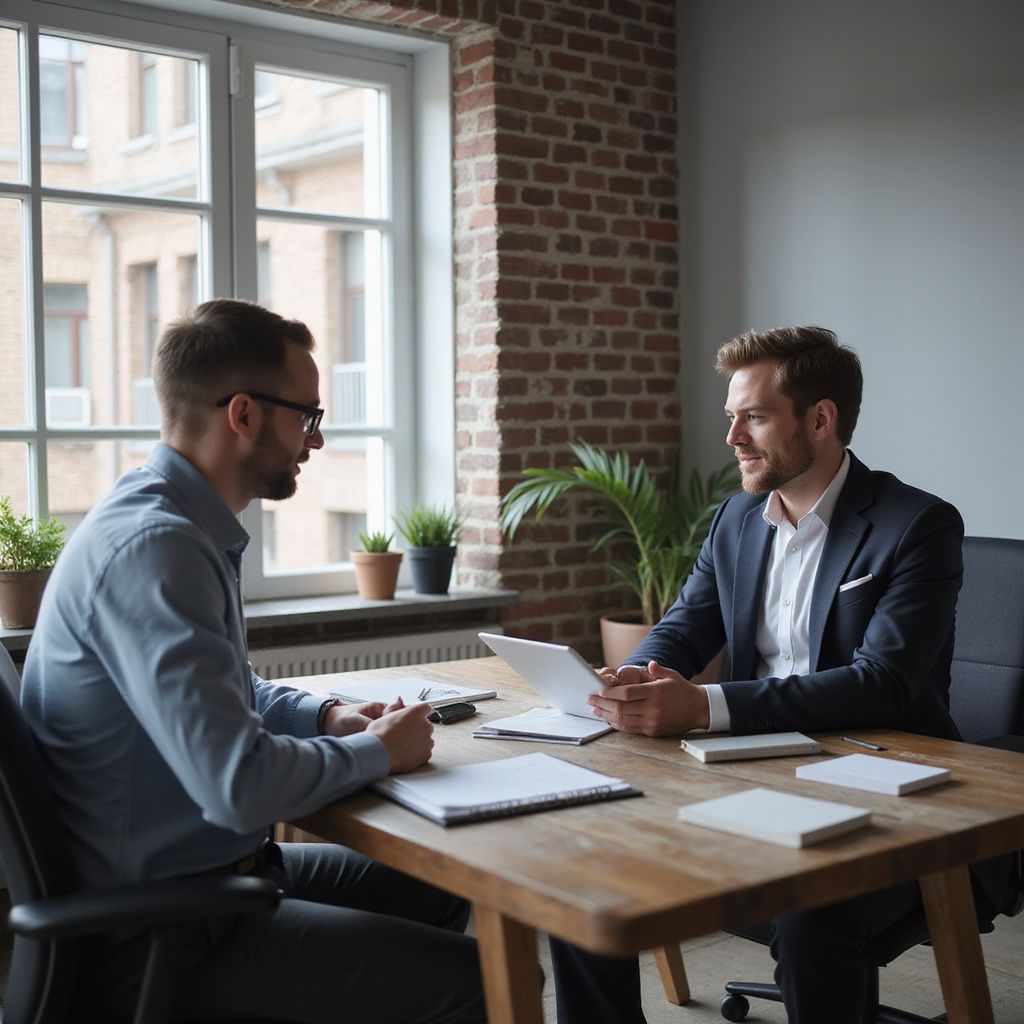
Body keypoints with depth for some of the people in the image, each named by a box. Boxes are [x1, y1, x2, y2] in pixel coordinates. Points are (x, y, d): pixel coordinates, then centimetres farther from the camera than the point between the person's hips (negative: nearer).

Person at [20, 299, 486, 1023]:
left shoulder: (184, 525, 7)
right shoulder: (152, 547, -26)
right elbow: (240, 784, -32)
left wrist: (330, 716, 4)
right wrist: (378, 751, -14)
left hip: (208, 870, 10)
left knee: (438, 892, 21)